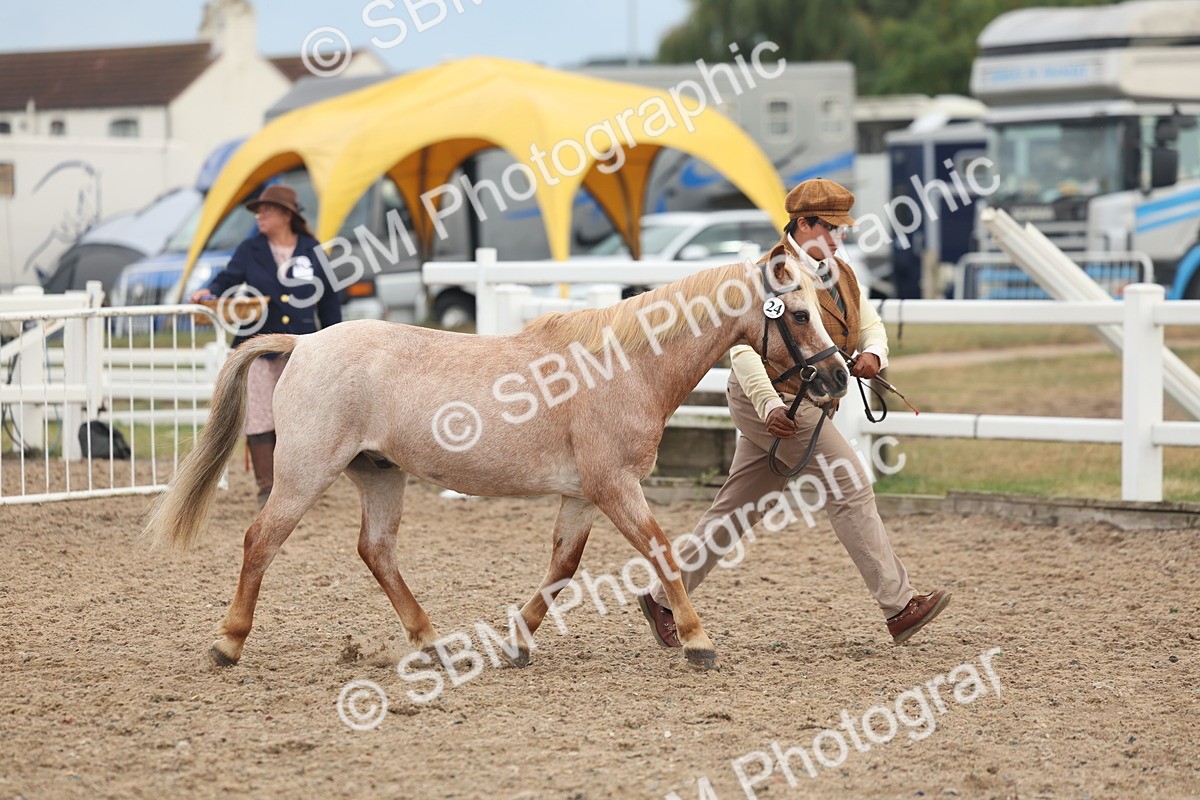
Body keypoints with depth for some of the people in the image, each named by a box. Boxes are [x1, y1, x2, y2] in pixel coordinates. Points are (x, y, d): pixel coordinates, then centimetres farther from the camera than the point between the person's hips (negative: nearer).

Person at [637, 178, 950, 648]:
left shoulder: (839, 273, 14)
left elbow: (870, 322, 16)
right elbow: (744, 348, -21)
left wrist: (872, 354, -8)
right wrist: (769, 405, -31)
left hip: (805, 405, 9)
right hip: (774, 402, -9)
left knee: (737, 512, 11)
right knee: (850, 490, -11)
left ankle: (663, 597, 19)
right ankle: (898, 608, -10)